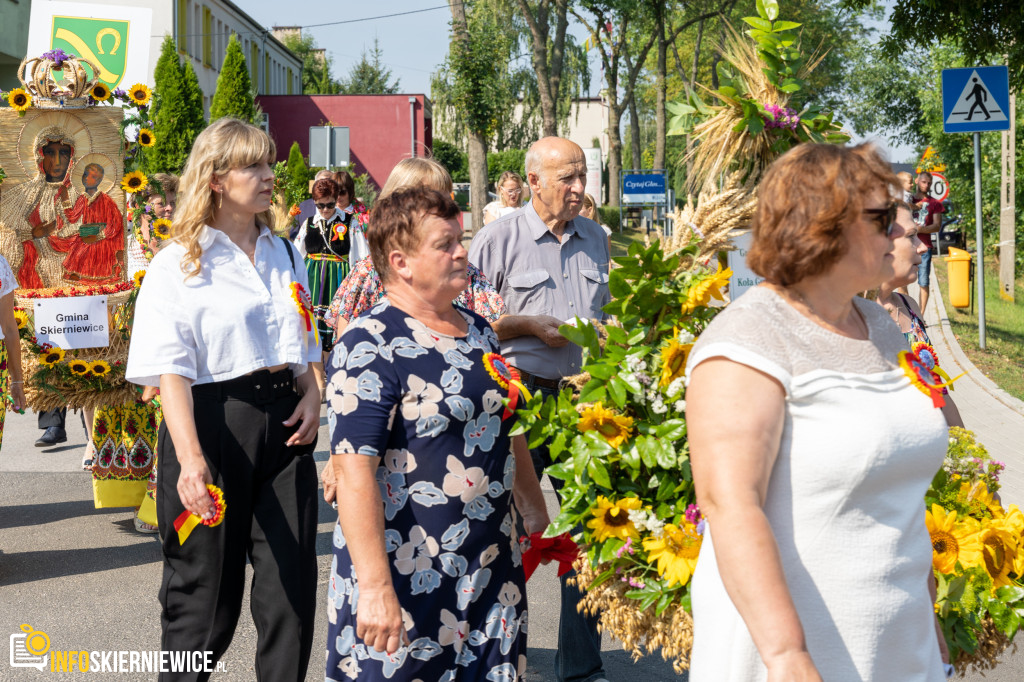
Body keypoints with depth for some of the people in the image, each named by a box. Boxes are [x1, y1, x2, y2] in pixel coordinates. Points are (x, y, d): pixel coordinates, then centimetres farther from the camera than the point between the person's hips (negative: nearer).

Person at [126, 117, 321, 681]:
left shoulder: (284, 255, 15)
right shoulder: (178, 264, -5)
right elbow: (170, 370, -14)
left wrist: (311, 395, 4)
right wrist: (189, 457, -26)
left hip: (282, 420, 5)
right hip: (214, 420, -5)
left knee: (292, 583, 5)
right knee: (206, 590, 3)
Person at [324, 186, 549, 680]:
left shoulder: (478, 332, 11)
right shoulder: (370, 347, -15)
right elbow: (353, 472, -22)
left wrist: (537, 516, 25)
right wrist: (375, 587, -27)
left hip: (495, 571, 7)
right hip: (408, 581, -7)